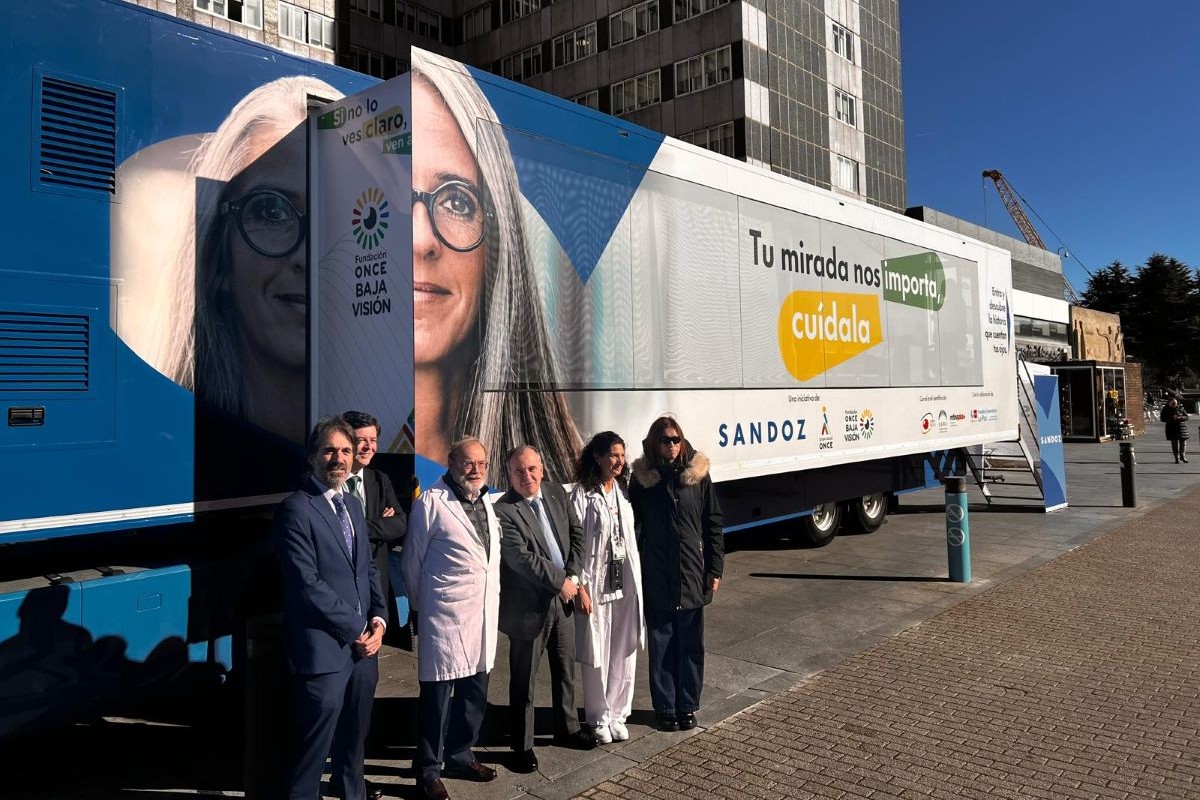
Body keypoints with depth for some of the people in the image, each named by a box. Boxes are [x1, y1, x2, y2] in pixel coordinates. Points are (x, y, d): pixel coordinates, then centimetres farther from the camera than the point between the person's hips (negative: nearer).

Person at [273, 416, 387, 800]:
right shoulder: (296, 509, -12)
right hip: (324, 650, -7)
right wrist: (356, 629, -12)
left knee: (354, 740, 19)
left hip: (362, 646, 7)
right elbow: (307, 585, -17)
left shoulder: (353, 506, 14)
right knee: (314, 750, 4)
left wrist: (378, 619, 1)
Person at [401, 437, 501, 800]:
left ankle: (460, 756, 32)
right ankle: (428, 769, 19)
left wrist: (493, 600, 12)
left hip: (484, 612, 7)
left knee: (475, 691, 15)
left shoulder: (486, 502, 12)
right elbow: (412, 560, -3)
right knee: (437, 693, 3)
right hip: (445, 613, -7)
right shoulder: (431, 502, -10)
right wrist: (420, 604, 4)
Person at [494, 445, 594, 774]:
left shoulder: (556, 493, 2)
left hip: (562, 598, 6)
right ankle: (523, 746, 25)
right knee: (523, 681, 8)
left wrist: (573, 575, -7)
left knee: (565, 670, 21)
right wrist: (559, 581, -18)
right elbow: (521, 557, -24)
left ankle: (567, 728, 41)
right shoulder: (503, 511, -18)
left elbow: (576, 533, 5)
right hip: (528, 606, -6)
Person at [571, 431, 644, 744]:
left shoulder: (623, 490, 7)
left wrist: (636, 580, 10)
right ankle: (599, 718, 22)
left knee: (625, 653, 11)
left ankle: (617, 714, 26)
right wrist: (580, 587, -14)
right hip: (596, 584, -5)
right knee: (596, 656, 5)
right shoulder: (582, 494, -11)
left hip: (626, 583, 5)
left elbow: (631, 537, 12)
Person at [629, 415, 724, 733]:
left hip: (692, 576, 1)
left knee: (691, 645, 10)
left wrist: (715, 569, 1)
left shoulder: (698, 475, -1)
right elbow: (632, 524, 2)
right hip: (656, 577, 0)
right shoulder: (642, 478, -2)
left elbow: (713, 524, 3)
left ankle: (688, 705, 26)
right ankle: (666, 707, 23)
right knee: (661, 644, 9)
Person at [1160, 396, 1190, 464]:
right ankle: (1177, 458, 8)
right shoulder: (1166, 409, 0)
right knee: (1174, 443, 0)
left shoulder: (1180, 408, 3)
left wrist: (1180, 418, -17)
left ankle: (1183, 456, 20)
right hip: (1172, 428, -1)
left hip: (1182, 428, 1)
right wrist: (1171, 418, -17)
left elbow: (1186, 417, 4)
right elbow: (1162, 418, -2)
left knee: (1183, 443, 3)